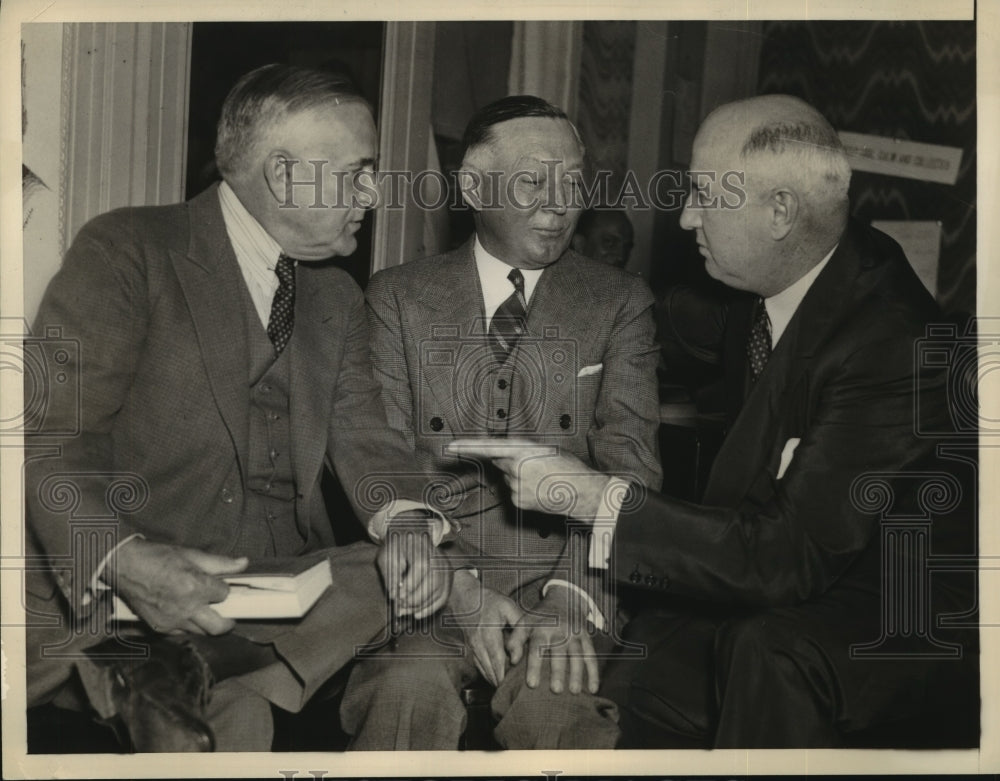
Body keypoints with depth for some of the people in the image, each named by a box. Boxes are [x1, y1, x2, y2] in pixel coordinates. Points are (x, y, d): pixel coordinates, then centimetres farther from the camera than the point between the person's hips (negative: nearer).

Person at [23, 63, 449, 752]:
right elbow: (53, 430, -12)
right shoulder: (125, 251, -4)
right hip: (112, 594, -6)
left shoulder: (339, 298, 16)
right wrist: (122, 559, -30)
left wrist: (404, 521, -16)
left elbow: (360, 431, 7)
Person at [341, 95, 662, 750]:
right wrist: (455, 584, -14)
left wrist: (574, 597, -17)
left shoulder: (620, 303, 9)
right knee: (408, 687, -29)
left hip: (566, 577, 0)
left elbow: (629, 470, 0)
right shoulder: (399, 297, 9)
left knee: (557, 701, -29)